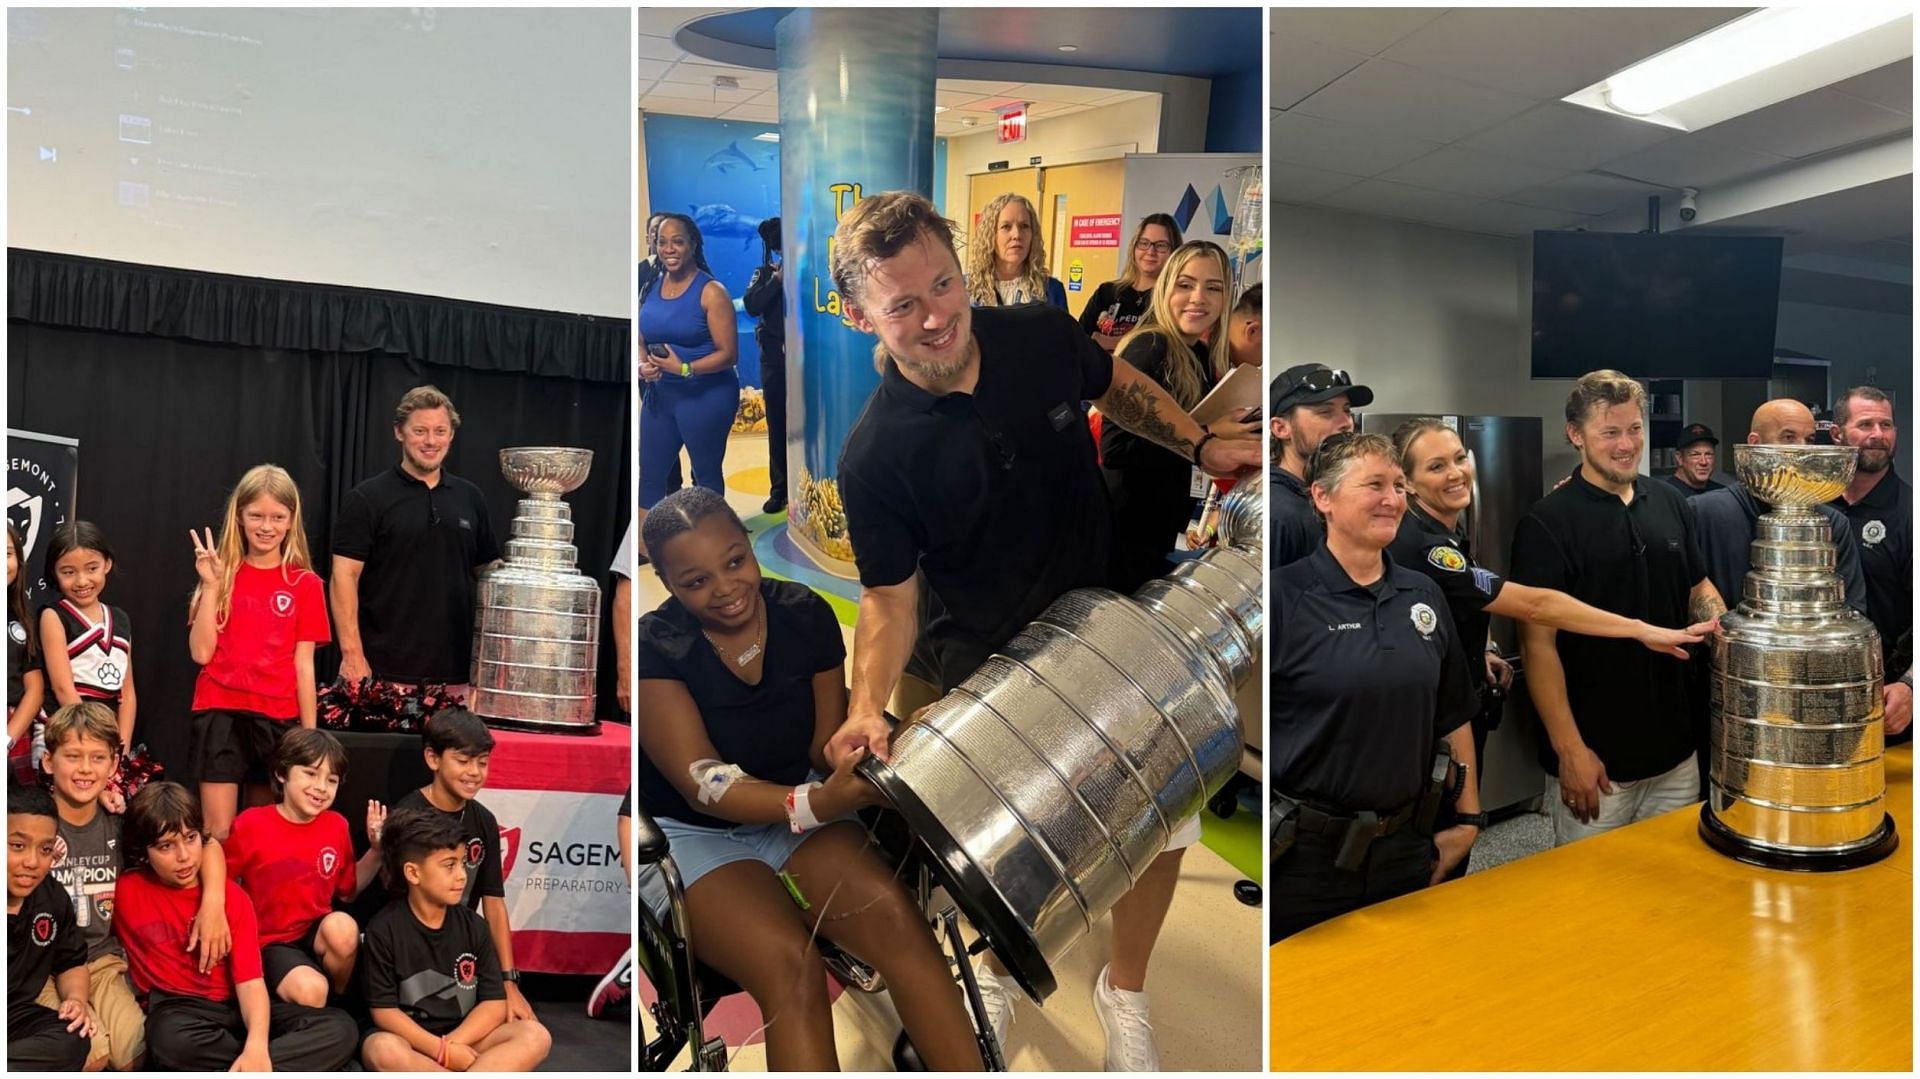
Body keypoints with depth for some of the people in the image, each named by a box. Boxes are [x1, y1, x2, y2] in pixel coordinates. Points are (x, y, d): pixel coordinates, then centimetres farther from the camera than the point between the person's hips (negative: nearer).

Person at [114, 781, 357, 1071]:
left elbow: (250, 980, -9)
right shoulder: (126, 889, 0)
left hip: (234, 1006, 2)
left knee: (339, 1028, -21)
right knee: (173, 1040, -41)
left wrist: (257, 1045, -29)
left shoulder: (232, 896, 0)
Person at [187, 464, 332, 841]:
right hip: (221, 712, 0)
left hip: (278, 718, 0)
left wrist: (310, 734, -1)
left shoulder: (304, 583, 2)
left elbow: (303, 665, 1)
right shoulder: (223, 574, 5)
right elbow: (201, 652, -4)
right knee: (219, 834, -2)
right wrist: (211, 585, -10)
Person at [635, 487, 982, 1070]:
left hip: (800, 808, 3)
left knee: (895, 914, -25)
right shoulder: (654, 649, -18)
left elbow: (824, 741, 0)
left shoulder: (806, 615, -7)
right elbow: (703, 784, -24)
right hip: (693, 834, -3)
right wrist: (814, 805, -41)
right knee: (788, 963, -29)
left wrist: (858, 754, -25)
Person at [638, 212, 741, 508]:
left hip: (706, 395, -6)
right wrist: (643, 366, -7)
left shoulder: (711, 291, -13)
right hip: (660, 393, 6)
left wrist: (684, 369, -25)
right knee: (650, 473, 12)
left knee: (706, 474, 8)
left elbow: (728, 353, -15)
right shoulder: (653, 286, 6)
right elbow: (643, 341, 14)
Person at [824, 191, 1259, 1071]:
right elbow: (889, 599, -13)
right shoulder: (874, 456, -21)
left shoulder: (1043, 336, -11)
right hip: (983, 661, -2)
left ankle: (1124, 990, 26)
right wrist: (867, 704, -29)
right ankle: (992, 968, 43)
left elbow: (1120, 386, 11)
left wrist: (1201, 445, 1)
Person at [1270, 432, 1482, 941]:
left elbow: (1454, 716, 13)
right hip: (1304, 857, -5)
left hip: (1405, 848, 5)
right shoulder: (1283, 596, -13)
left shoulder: (1423, 594, 5)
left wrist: (1468, 818, 13)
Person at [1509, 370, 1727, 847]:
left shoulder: (1670, 503, 5)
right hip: (1597, 756, -5)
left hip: (1676, 748, 5)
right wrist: (1569, 749, -18)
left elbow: (1698, 588, 17)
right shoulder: (1546, 523, -13)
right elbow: (1539, 642, -15)